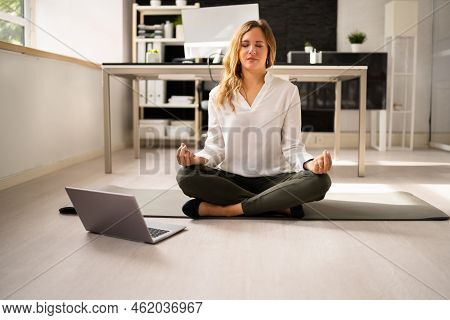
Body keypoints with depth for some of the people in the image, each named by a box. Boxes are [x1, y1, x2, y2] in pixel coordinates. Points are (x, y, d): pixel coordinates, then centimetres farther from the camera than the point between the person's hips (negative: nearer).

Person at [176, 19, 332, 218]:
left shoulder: (288, 91, 3)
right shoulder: (218, 95, 7)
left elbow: (292, 146, -1)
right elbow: (215, 148, 5)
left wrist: (310, 163, -23)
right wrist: (198, 158, -18)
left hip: (273, 179, 0)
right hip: (230, 179, 1)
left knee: (319, 180, -29)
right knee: (186, 175, -28)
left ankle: (225, 208, -24)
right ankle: (280, 205, -22)